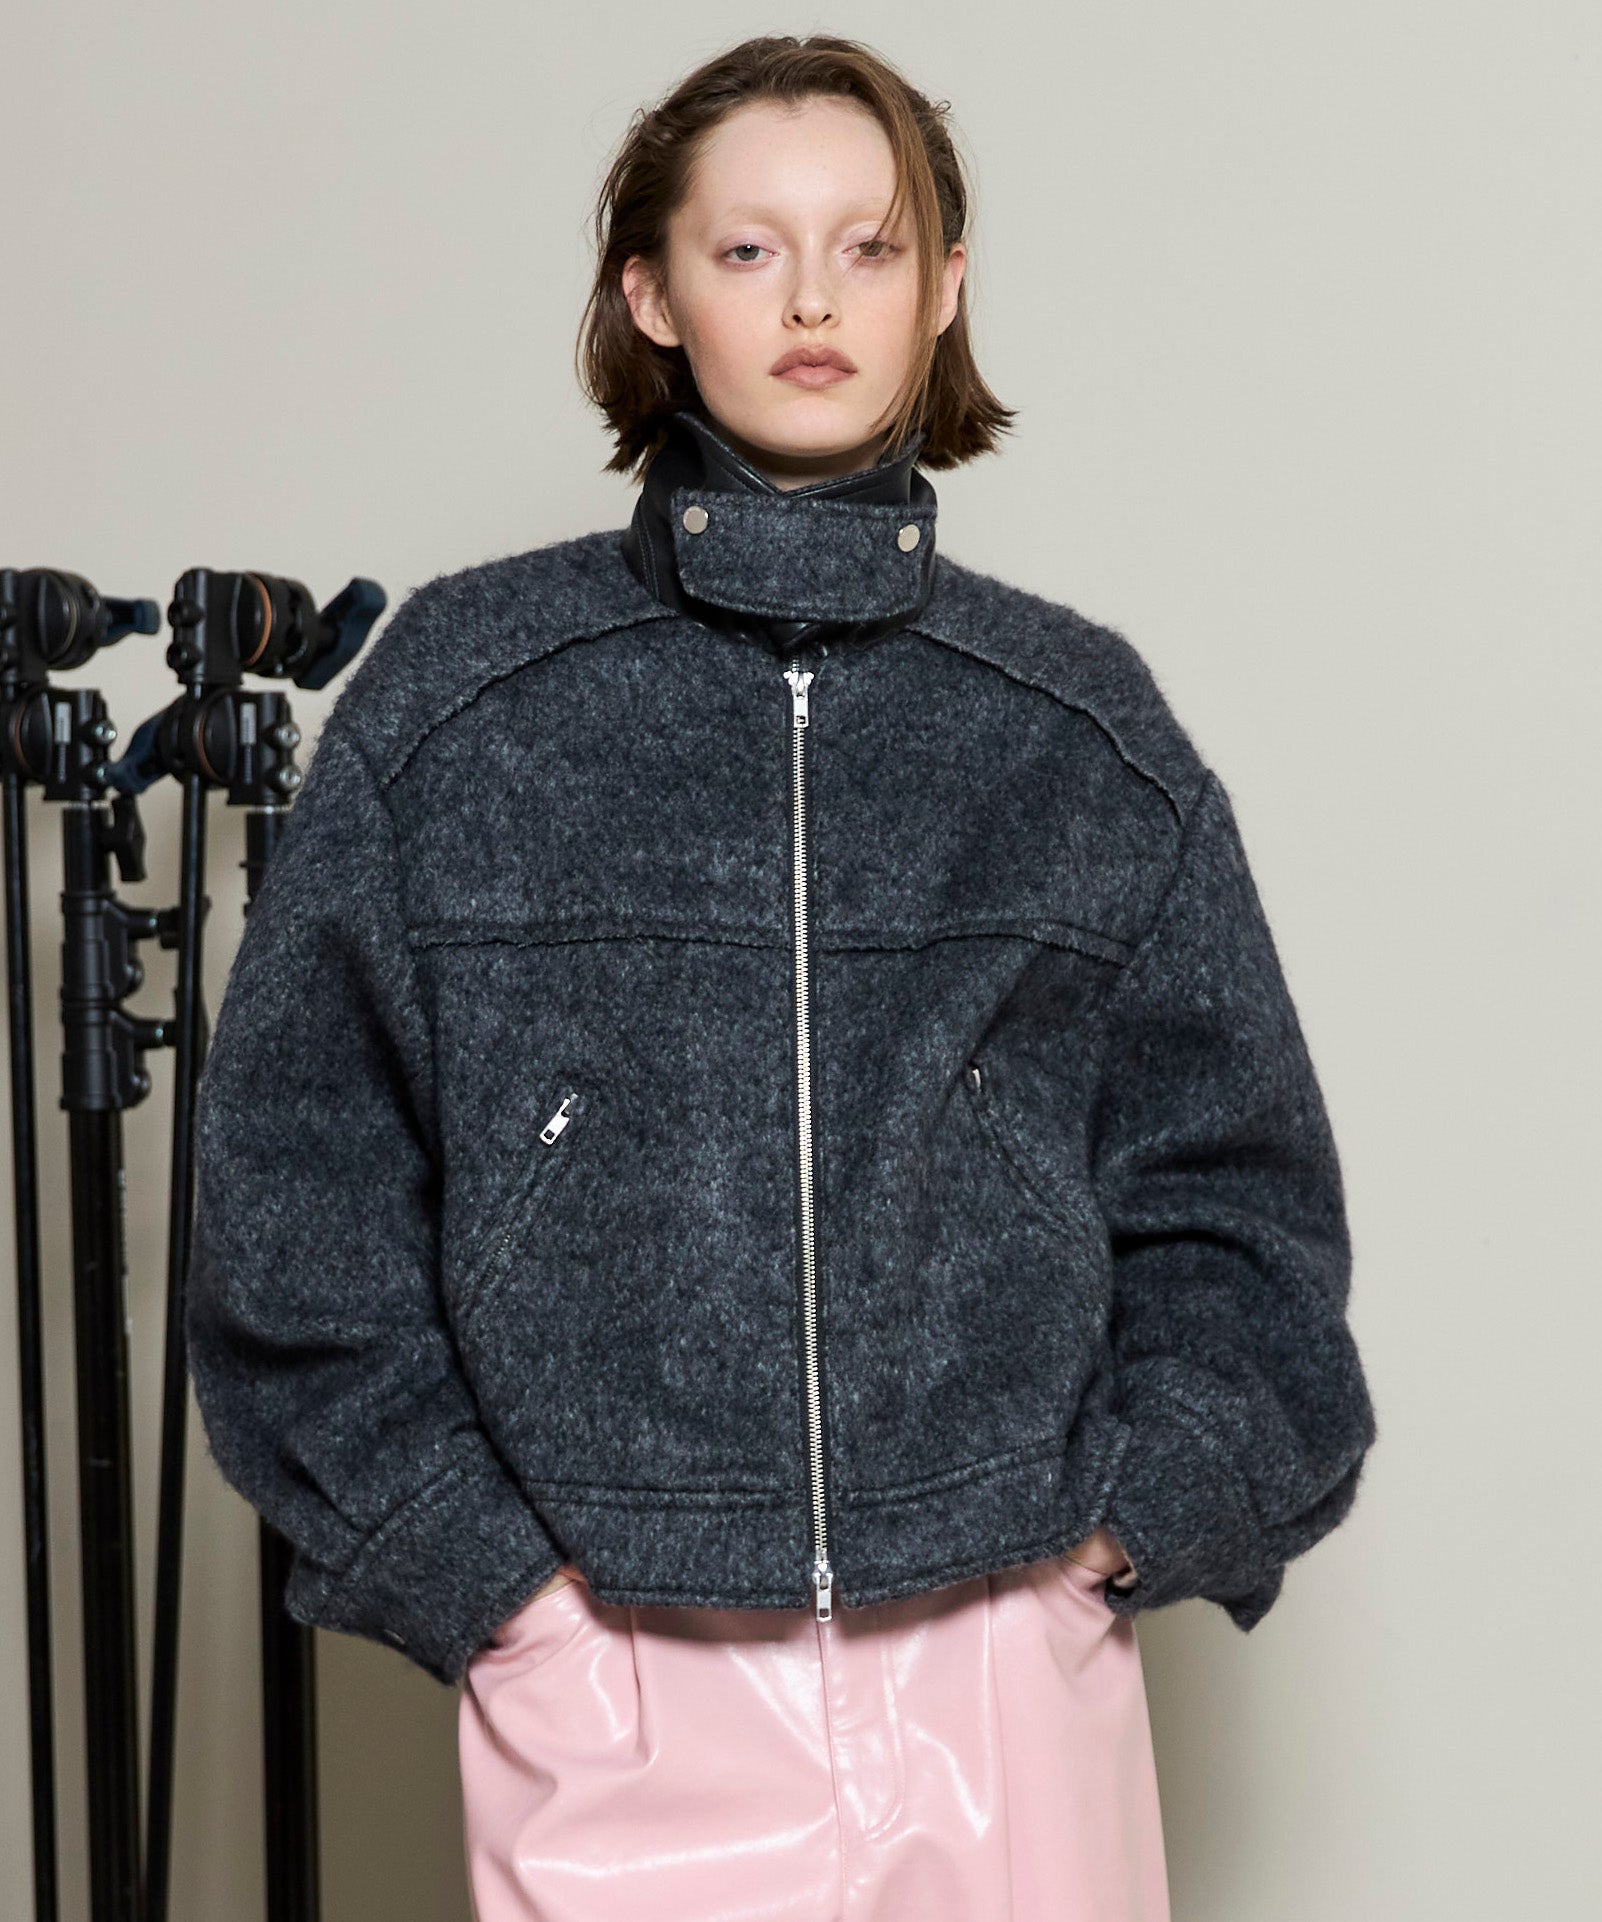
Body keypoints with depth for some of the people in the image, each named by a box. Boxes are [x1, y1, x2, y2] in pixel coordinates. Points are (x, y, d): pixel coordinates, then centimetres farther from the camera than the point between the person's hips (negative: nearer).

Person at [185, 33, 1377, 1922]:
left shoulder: (1085, 727, 5)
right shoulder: (454, 696, 0)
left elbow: (1235, 1186, 9)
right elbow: (300, 1169, 1)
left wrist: (1133, 1515, -2)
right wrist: (468, 1556, -4)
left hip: (1012, 1685, 2)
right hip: (610, 1695, -1)